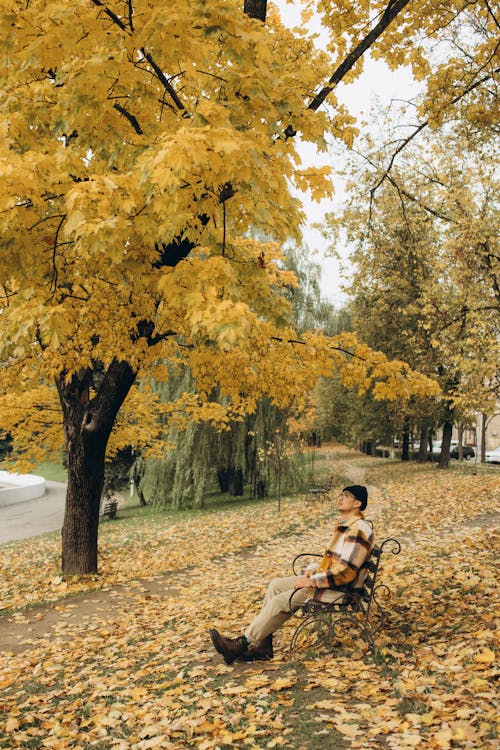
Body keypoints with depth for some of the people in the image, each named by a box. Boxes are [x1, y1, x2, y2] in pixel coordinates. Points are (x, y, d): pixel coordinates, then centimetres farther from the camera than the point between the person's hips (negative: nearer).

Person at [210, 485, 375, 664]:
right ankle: (262, 646, 2)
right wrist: (311, 570, 4)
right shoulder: (344, 525, 14)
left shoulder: (359, 530, -19)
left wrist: (312, 581, -20)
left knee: (280, 602, -16)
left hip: (339, 589, -10)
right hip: (324, 580, 10)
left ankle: (243, 643, -4)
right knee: (276, 585, 4)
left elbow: (346, 572, -26)